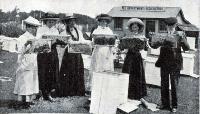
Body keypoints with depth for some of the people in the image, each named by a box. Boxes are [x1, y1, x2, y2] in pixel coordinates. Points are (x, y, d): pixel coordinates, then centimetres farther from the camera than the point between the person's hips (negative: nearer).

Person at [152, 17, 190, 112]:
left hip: (175, 63, -3)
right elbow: (154, 46, 5)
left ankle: (174, 106, 16)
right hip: (164, 63, 3)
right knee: (164, 85, 10)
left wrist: (182, 38, -23)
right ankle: (165, 104, 23)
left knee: (174, 85, 3)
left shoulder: (179, 35, 1)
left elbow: (186, 48, -9)